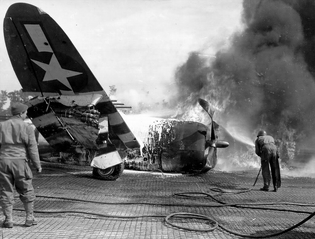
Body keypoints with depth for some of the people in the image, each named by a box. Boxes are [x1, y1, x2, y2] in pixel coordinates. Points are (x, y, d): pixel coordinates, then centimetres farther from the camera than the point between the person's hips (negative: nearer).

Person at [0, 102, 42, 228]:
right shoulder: (27, 127, -2)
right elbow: (32, 148, -3)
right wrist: (37, 165, 4)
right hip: (20, 161, -2)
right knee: (26, 190, 11)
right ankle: (29, 218, 15)